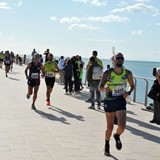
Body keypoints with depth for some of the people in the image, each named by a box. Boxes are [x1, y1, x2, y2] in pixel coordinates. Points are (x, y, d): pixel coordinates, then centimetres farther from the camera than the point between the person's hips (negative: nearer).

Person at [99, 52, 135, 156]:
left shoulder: (128, 73, -1)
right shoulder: (108, 73, -7)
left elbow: (132, 86, 13)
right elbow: (100, 87, -2)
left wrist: (128, 92, -7)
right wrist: (104, 89, -25)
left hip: (121, 101, 1)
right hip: (109, 101, -1)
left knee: (122, 126, -16)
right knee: (110, 127, 8)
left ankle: (117, 136, 20)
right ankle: (107, 145, 35)